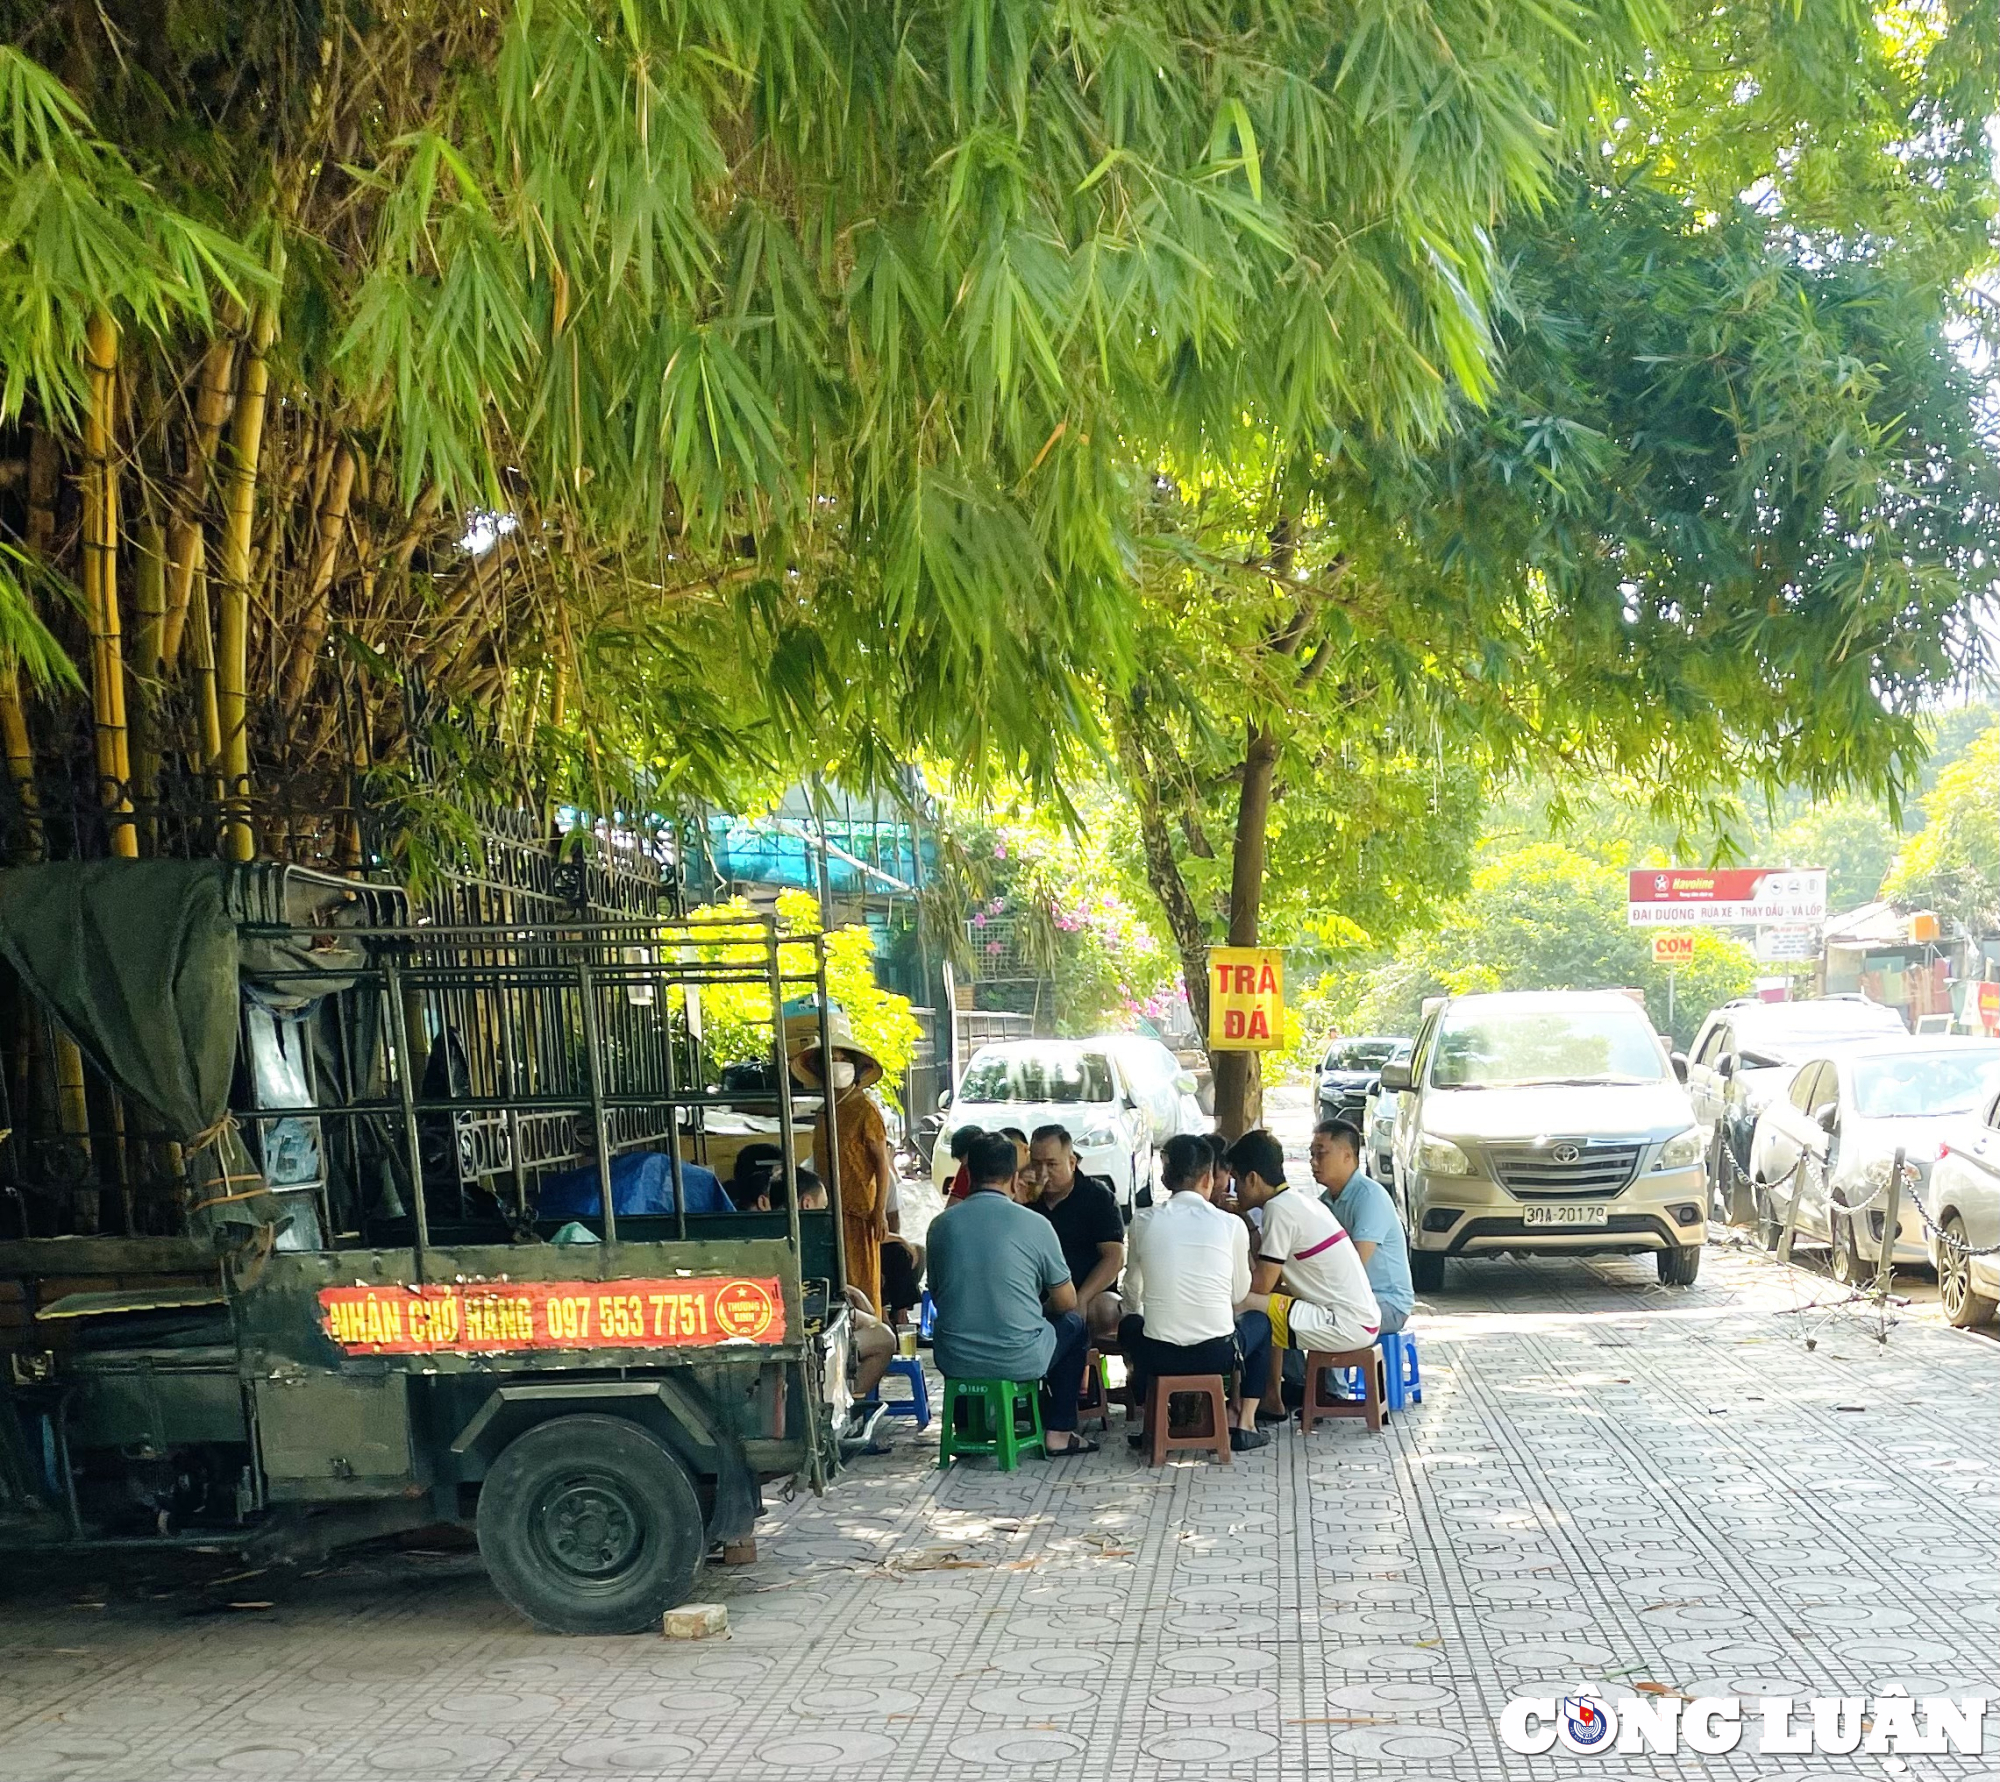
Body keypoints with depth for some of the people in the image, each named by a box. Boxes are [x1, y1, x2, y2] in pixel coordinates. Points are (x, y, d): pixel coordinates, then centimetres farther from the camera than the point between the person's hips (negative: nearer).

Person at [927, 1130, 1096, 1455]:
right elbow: (1066, 1302, 2)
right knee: (1074, 1323, 26)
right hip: (1019, 1361, -3)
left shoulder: (941, 1224, -1)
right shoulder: (1034, 1224, -8)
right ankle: (1058, 1433, 25)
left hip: (953, 1361, 3)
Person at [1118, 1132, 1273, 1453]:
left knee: (1130, 1325, 36)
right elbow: (1240, 1294, 9)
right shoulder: (1231, 1225, -4)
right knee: (1259, 1321, 32)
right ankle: (1245, 1425, 24)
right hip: (1218, 1354, -1)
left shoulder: (1144, 1223, -1)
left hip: (1159, 1357, 1)